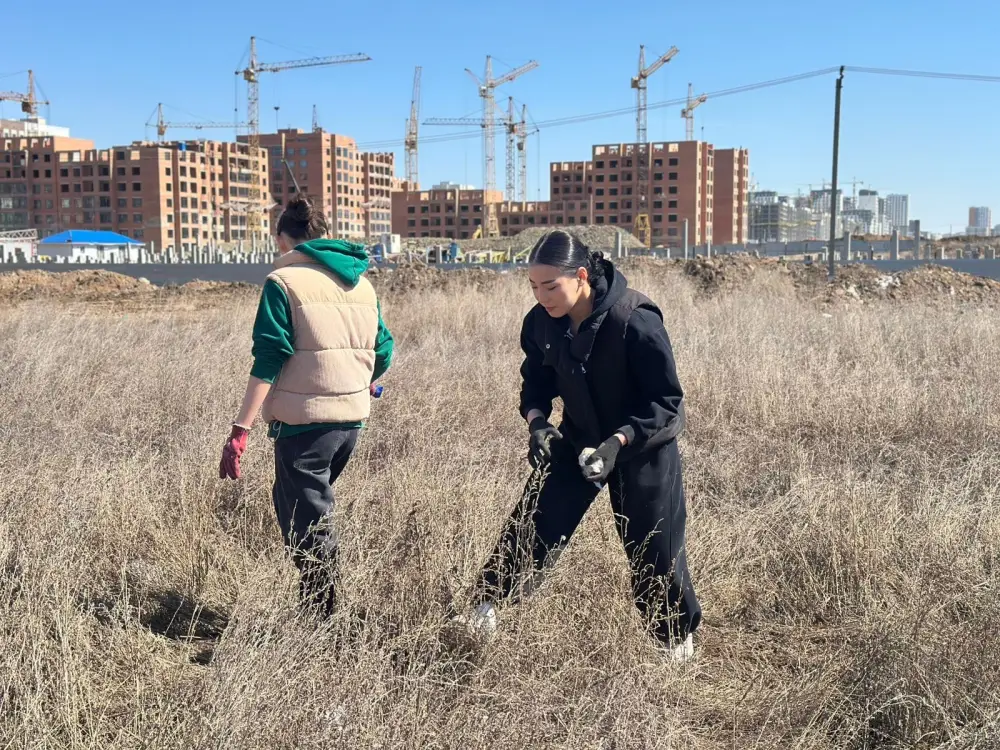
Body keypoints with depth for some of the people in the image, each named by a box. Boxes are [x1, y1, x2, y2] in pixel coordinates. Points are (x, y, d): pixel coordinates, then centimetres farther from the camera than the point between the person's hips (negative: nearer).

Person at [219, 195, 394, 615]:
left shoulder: (284, 281, -6)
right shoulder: (362, 283, 11)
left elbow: (268, 361, -15)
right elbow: (383, 353, 13)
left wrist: (241, 430, -16)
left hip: (304, 421, -6)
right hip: (352, 419, 7)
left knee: (307, 524, 5)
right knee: (292, 503, 24)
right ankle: (319, 607, 28)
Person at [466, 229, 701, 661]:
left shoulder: (635, 322, -30)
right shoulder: (541, 322, -13)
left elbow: (667, 402, -23)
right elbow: (537, 381, 3)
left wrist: (618, 441, -35)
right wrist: (537, 421, -17)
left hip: (644, 447, -4)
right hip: (578, 440, 4)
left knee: (653, 549, 5)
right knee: (533, 524, -1)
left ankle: (677, 638, 28)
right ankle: (486, 609, 13)